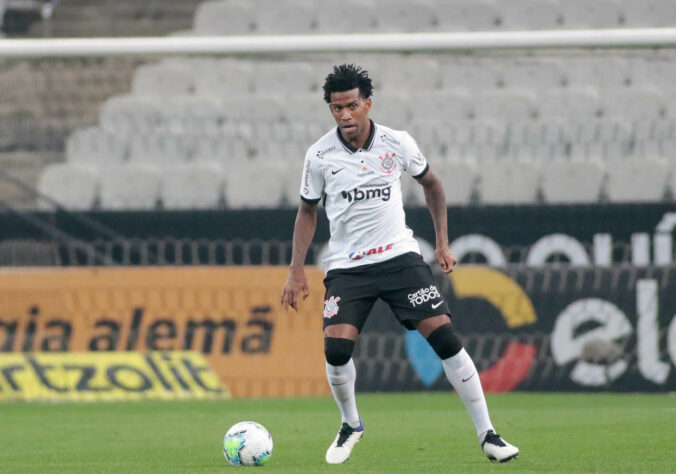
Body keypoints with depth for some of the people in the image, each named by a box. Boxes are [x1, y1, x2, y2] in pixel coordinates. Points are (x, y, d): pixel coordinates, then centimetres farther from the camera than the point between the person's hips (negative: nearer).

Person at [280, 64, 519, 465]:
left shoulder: (398, 144, -5)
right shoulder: (320, 156, -5)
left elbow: (431, 184, 14)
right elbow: (308, 210, 9)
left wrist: (443, 243, 10)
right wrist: (297, 271, 3)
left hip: (399, 255, 0)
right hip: (346, 265, 0)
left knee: (445, 337, -12)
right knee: (337, 346, -19)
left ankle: (487, 435, -3)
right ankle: (351, 426, 10)